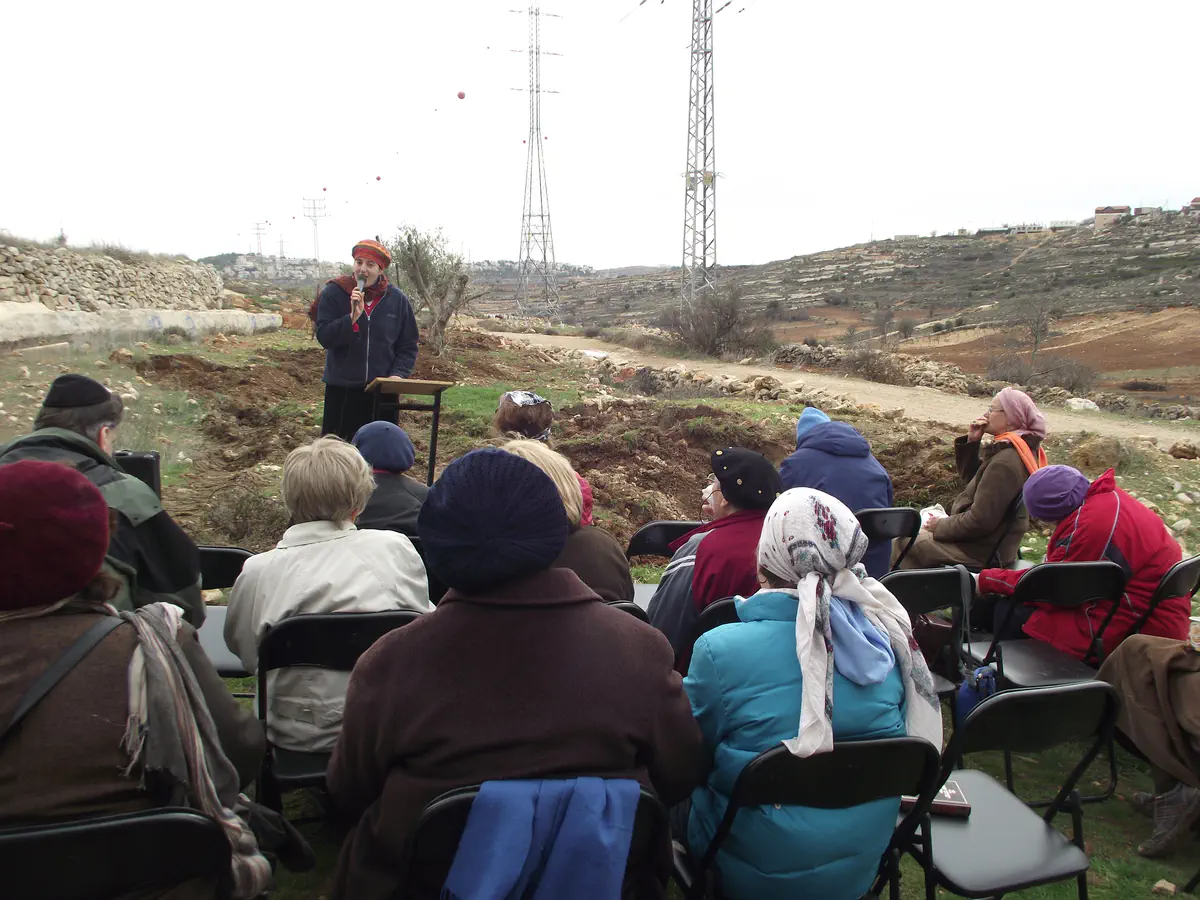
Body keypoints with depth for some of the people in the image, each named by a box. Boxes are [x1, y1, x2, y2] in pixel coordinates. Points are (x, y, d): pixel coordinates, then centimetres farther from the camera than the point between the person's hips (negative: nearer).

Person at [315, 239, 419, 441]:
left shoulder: (397, 299, 1)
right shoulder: (334, 293, -4)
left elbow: (408, 346, 5)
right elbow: (324, 337, -12)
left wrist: (398, 373, -12)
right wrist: (352, 317, -25)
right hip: (342, 387, -1)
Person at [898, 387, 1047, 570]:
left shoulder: (1006, 462, -26)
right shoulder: (1021, 451, 6)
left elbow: (979, 521, -26)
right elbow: (971, 477, 17)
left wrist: (940, 526, -10)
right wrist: (972, 442, 1)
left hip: (982, 552, -10)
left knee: (905, 541, -3)